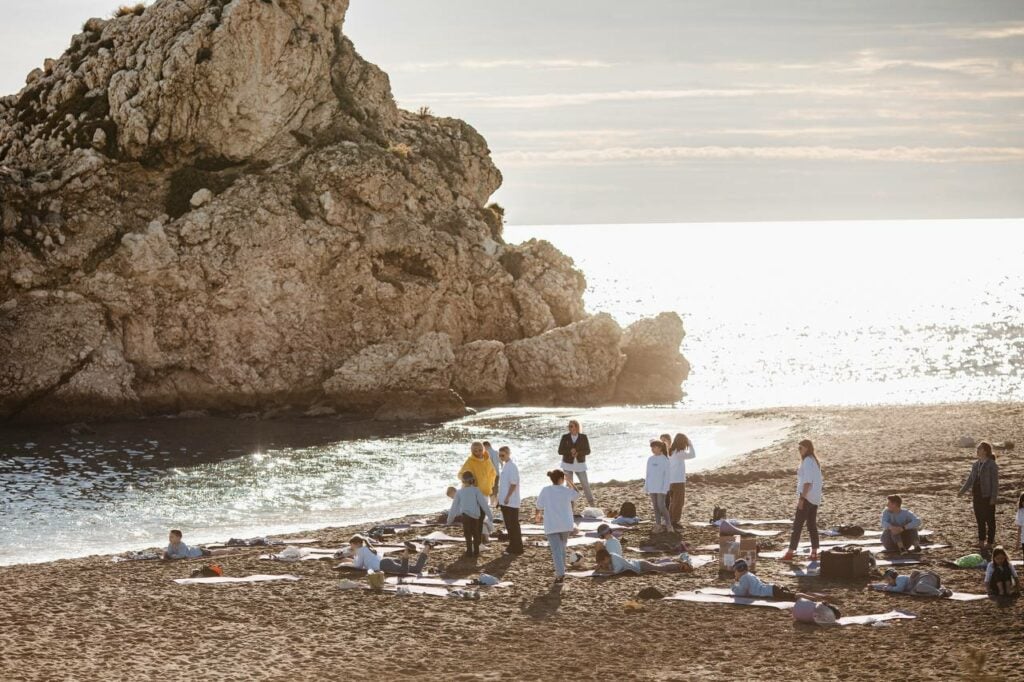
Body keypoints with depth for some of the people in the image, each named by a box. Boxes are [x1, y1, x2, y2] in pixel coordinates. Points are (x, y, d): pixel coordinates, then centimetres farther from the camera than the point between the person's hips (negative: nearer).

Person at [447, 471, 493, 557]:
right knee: (476, 534, 15)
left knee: (468, 534, 7)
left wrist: (450, 520, 21)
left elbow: (454, 507, 11)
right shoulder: (476, 490, 3)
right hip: (475, 515, 1)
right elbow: (483, 504, -1)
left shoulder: (459, 492, 6)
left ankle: (469, 551, 4)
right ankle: (476, 551, 17)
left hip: (465, 515, -1)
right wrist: (490, 516, 3)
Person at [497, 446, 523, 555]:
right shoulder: (505, 466, 14)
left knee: (513, 525, -5)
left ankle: (516, 548, -1)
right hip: (505, 501, 9)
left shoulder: (512, 466, -14)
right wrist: (500, 498, 20)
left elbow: (513, 483, -19)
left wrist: (507, 497, -21)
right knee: (509, 525, 13)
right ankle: (512, 546, 19)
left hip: (511, 502, -9)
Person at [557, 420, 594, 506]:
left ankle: (591, 502, 16)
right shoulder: (565, 437, -5)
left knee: (585, 484, 0)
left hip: (580, 465, 0)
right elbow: (560, 451, -7)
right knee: (569, 485, -1)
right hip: (567, 464, 0)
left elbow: (587, 451, -7)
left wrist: (578, 453, -25)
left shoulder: (583, 437, -6)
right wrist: (570, 451, -24)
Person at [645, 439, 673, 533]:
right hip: (652, 487, 6)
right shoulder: (650, 459, 9)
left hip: (661, 487, -6)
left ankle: (668, 524, -1)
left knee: (661, 506, -10)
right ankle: (658, 525, 10)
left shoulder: (664, 460, -8)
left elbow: (666, 475, -9)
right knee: (655, 506, 6)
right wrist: (646, 487, 12)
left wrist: (665, 488, -13)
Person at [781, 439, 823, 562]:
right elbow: (821, 481, 19)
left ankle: (790, 553, -7)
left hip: (807, 497, -10)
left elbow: (807, 482, -21)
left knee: (797, 525, -7)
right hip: (815, 499, 10)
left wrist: (801, 498, -22)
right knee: (812, 525, 11)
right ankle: (814, 553, 10)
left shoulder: (807, 461, -15)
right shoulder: (815, 461, 15)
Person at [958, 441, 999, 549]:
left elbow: (995, 482, -12)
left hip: (987, 496, -7)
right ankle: (981, 540, 24)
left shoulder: (992, 465, -11)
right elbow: (970, 479, 18)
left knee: (989, 519, 2)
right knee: (980, 519, 13)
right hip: (977, 495, 7)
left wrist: (993, 497, -17)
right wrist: (962, 490, 14)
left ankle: (989, 542, 9)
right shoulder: (976, 464, 10)